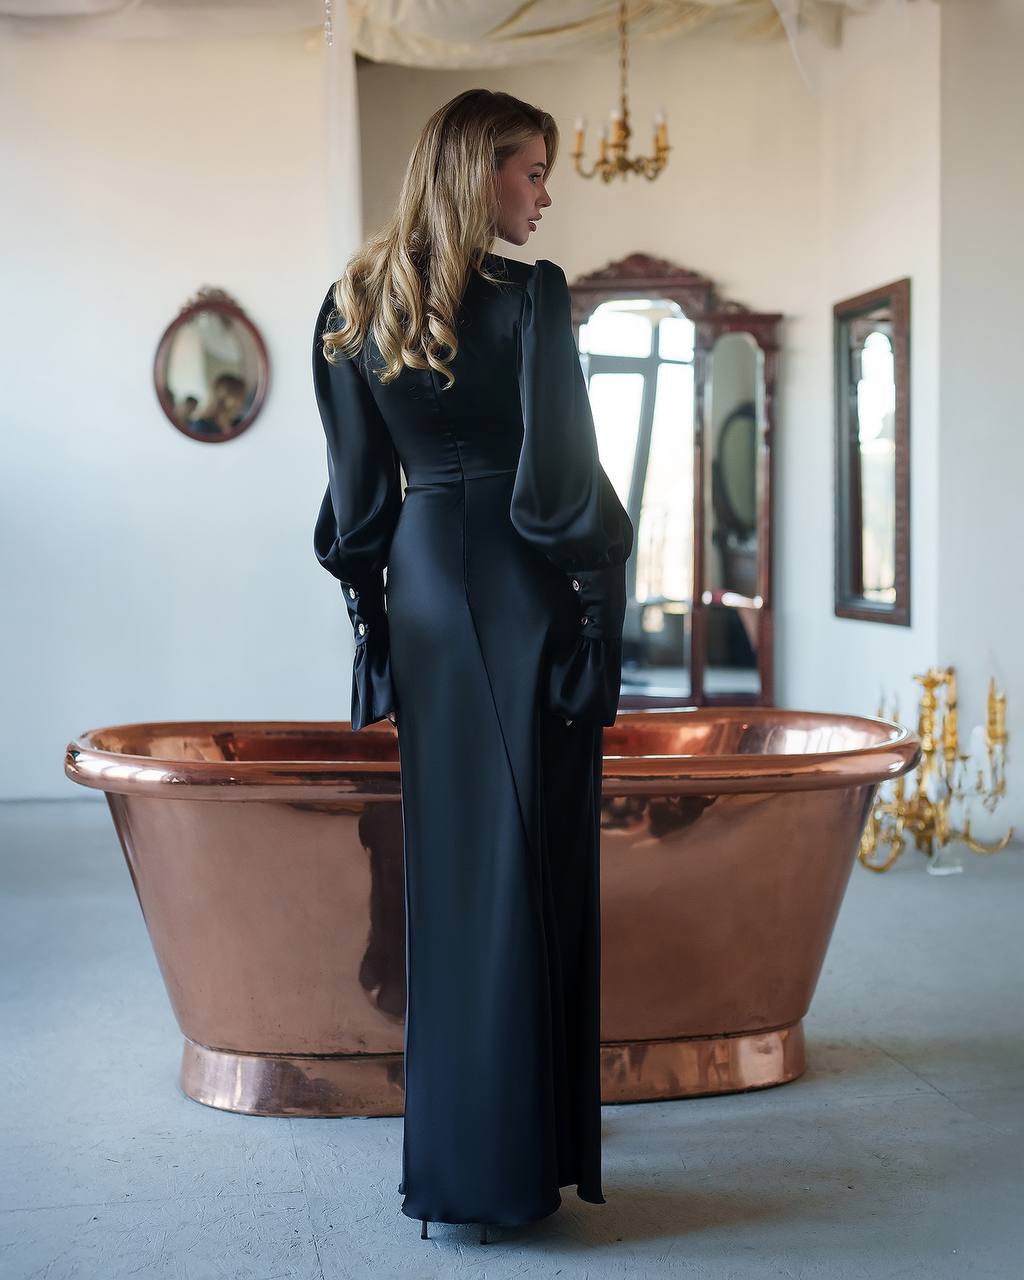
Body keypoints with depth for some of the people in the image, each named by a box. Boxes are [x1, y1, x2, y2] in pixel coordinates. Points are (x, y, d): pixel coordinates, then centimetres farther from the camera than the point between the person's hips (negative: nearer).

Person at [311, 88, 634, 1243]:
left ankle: (447, 1156, 20)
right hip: (525, 597, -6)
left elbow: (356, 495, 9)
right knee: (527, 870, -1)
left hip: (422, 593, 6)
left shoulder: (354, 307, 8)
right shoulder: (529, 298, -10)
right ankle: (516, 1161, 5)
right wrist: (603, 616, -6)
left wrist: (374, 627, 13)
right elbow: (561, 477, -14)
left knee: (446, 863, 11)